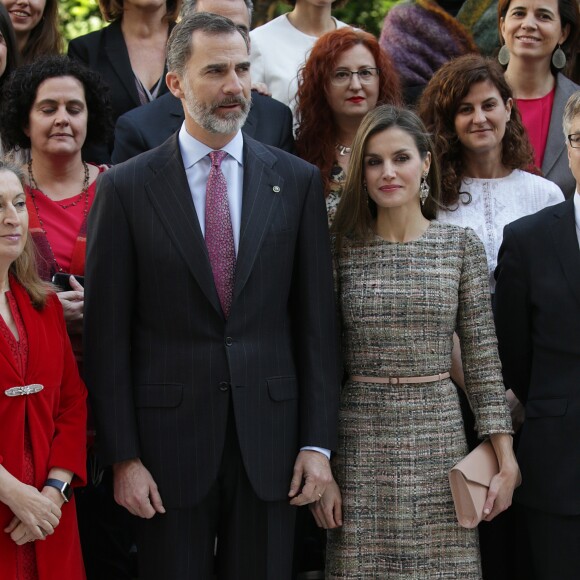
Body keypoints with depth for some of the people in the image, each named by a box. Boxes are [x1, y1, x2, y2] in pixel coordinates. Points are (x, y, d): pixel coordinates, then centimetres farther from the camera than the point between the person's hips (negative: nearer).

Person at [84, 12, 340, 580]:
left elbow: (316, 320, 4)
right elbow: (107, 334, -2)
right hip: (168, 442, -1)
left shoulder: (297, 181, 4)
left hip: (268, 437, 2)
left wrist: (317, 443, 0)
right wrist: (122, 457, -6)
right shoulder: (125, 188, -1)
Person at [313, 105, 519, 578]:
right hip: (361, 442, 0)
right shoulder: (343, 250, 2)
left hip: (439, 436, 1)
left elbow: (483, 356, 4)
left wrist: (506, 460, -2)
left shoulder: (462, 245, 3)